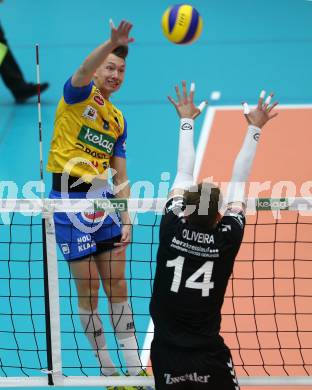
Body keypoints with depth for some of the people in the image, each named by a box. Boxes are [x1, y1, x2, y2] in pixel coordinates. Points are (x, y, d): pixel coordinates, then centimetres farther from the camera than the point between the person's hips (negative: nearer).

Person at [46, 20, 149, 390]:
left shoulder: (117, 119, 14)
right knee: (88, 290, 0)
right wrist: (113, 42, -44)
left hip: (102, 200, 6)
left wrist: (126, 218, 3)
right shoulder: (79, 95, -3)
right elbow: (82, 71, -28)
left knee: (117, 287, 8)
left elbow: (120, 175, 14)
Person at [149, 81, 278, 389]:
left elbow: (184, 174, 8)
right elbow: (239, 181, 4)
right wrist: (254, 128, 15)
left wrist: (187, 120, 20)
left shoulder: (171, 229, -6)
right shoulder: (227, 239, -7)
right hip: (210, 360, -1)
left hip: (167, 356, 1)